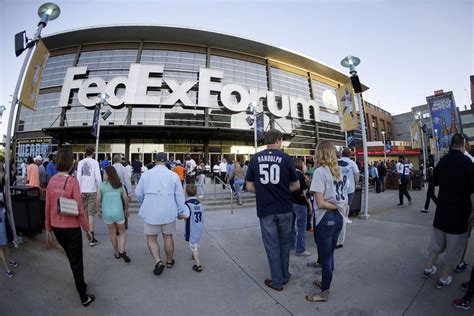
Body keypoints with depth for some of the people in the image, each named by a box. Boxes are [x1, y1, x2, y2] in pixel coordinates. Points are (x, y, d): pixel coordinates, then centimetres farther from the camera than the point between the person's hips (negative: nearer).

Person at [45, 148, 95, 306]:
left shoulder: (51, 181, -2)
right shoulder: (72, 181, -19)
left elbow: (48, 208, 3)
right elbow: (79, 209, -18)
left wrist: (48, 229, 15)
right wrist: (87, 229, -7)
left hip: (56, 227, 6)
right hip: (71, 227, -5)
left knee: (71, 258, 25)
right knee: (77, 262, 10)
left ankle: (80, 284, 45)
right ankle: (84, 298, 24)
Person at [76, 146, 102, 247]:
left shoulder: (80, 162, 2)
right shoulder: (95, 162, -7)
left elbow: (78, 177, 0)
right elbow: (98, 177, -11)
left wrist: (80, 190, 6)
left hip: (83, 190, 4)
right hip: (92, 190, -3)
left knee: (85, 213, 17)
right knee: (91, 213, -1)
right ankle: (91, 237, -2)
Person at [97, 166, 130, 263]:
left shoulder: (102, 186, -5)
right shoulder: (120, 185, 0)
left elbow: (98, 199, -7)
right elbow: (126, 198, -2)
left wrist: (99, 210, 8)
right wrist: (126, 209, 11)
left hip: (107, 213, 0)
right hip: (119, 212, 0)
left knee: (112, 232, 16)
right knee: (122, 232, 14)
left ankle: (116, 253, 27)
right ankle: (122, 251, -4)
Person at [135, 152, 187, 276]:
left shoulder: (147, 174, -1)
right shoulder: (173, 175, -3)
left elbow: (138, 193, 6)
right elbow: (179, 195, 0)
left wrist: (144, 203, 26)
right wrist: (181, 211, 11)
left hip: (151, 211, 0)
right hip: (168, 211, 1)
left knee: (151, 238, 14)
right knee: (168, 237, 17)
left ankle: (158, 261, -2)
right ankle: (169, 261, 33)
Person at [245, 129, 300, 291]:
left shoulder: (255, 158, -3)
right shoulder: (286, 158, -6)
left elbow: (250, 187, 0)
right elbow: (296, 185, 2)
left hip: (265, 209, 0)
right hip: (285, 208, 0)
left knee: (272, 246, 13)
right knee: (284, 243, 21)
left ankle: (277, 281, 25)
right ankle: (285, 275, 35)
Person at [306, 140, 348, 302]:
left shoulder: (320, 171, -16)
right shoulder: (337, 171, 7)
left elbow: (320, 203, -19)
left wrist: (337, 207, -8)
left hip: (326, 219, -7)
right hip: (338, 218, 8)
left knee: (325, 257, 9)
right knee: (330, 254, 23)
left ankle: (324, 293, 27)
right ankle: (326, 282, 42)